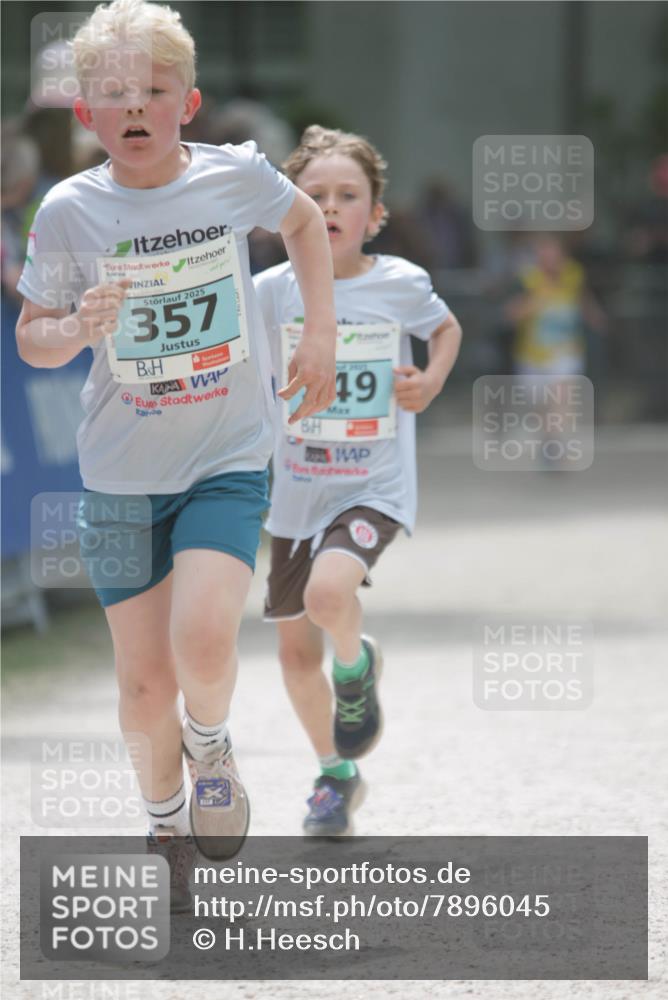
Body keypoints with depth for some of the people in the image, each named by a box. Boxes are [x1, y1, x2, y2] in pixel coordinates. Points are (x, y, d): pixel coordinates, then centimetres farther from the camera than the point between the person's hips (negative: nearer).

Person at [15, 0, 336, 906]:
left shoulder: (235, 175, -9)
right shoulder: (70, 210, -9)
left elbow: (305, 221, 14)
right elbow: (31, 338, 1)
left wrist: (320, 333, 9)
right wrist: (76, 328, -21)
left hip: (228, 463, -1)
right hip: (121, 474, 1)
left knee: (203, 639, -23)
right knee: (145, 680, 6)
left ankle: (211, 746, 11)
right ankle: (165, 823, 33)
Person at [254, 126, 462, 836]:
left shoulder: (401, 284, -7)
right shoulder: (274, 290, -5)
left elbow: (446, 328, 12)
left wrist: (430, 383, -4)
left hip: (375, 489, -3)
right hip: (297, 492, 3)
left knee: (328, 593, -30)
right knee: (296, 649, 11)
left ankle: (357, 669, 5)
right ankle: (338, 775, 33)